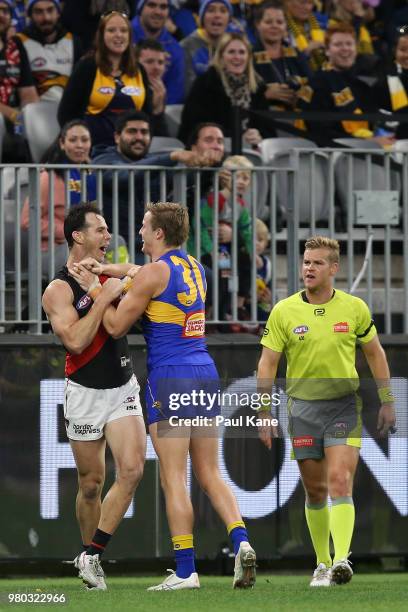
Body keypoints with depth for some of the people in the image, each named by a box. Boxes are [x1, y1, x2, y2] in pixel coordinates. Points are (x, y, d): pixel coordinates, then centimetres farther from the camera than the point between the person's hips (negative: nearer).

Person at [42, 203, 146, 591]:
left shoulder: (109, 274, 8)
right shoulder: (58, 290, -11)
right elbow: (75, 340, -23)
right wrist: (104, 297, -22)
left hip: (123, 389, 5)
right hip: (85, 393, -5)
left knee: (131, 470, -12)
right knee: (91, 484, 3)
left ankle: (91, 557, -4)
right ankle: (89, 553, 22)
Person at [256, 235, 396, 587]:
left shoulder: (354, 308, 0)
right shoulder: (283, 312, -2)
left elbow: (375, 353, 11)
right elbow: (267, 364, 0)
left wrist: (386, 403, 10)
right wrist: (265, 416, -5)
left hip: (344, 404, -1)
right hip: (303, 408, 1)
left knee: (339, 482, -17)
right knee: (315, 491, 7)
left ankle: (341, 560, -27)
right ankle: (322, 564, 20)